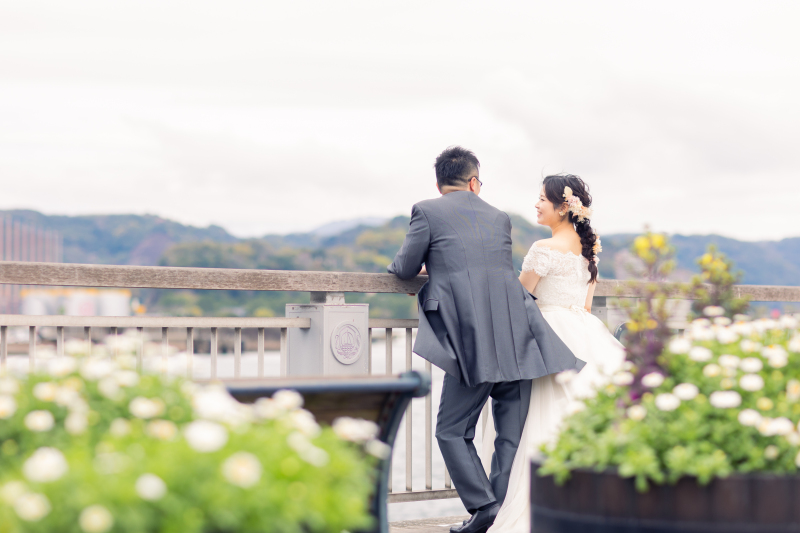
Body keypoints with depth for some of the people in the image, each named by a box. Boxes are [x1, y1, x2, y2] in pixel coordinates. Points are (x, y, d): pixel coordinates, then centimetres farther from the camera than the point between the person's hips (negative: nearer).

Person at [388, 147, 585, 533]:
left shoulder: (427, 211, 4)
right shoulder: (499, 217, 20)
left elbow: (406, 269, 7)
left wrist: (396, 264, 31)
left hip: (474, 343, -5)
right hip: (518, 340, 5)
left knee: (452, 431, 6)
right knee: (512, 435, 10)